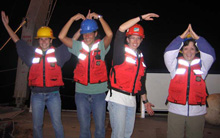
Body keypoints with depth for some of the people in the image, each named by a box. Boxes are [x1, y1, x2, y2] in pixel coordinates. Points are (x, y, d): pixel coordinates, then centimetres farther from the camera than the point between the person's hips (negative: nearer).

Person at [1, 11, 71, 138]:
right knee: (37, 125, 11)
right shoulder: (32, 53, 7)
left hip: (53, 94, -2)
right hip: (36, 95, 2)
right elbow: (17, 41, 15)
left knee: (57, 124, 2)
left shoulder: (58, 53, 2)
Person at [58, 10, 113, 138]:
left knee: (100, 127, 9)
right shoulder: (78, 46, 4)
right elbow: (61, 37, -4)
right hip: (81, 92, 2)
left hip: (99, 92, -1)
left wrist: (99, 17, -16)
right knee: (84, 127, 13)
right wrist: (72, 19, -7)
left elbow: (110, 34, -19)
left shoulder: (101, 45, -1)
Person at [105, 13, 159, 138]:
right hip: (117, 98, -6)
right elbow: (121, 29, -20)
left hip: (132, 100, 7)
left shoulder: (141, 57, 15)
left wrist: (145, 100, 21)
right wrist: (141, 18, -16)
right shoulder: (121, 52, -4)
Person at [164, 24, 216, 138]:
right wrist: (182, 36, -9)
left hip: (197, 111, 1)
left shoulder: (202, 66, 6)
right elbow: (168, 52, -10)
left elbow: (210, 54, -9)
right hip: (176, 111, -1)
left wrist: (196, 37, -9)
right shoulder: (175, 65, 4)